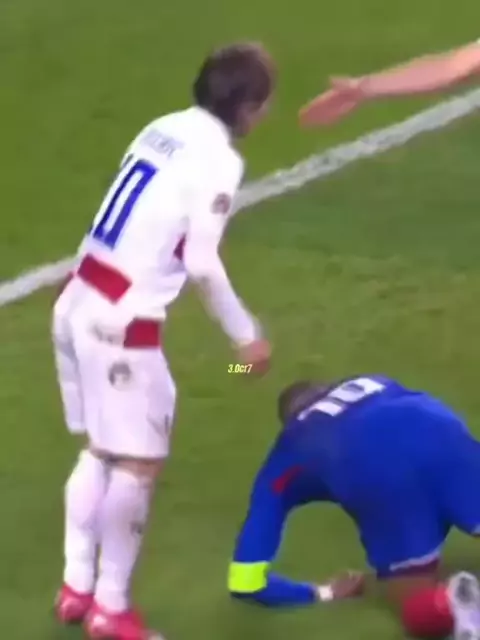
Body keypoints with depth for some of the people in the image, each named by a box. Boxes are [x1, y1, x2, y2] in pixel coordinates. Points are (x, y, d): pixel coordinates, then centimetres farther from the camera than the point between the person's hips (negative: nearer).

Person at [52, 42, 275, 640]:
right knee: (139, 462, 4)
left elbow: (140, 225, 9)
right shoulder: (219, 159, -12)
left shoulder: (165, 129, 10)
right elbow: (201, 264, -14)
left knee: (101, 449, 20)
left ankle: (77, 586, 27)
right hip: (121, 321, -8)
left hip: (78, 303, 8)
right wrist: (246, 335, -2)